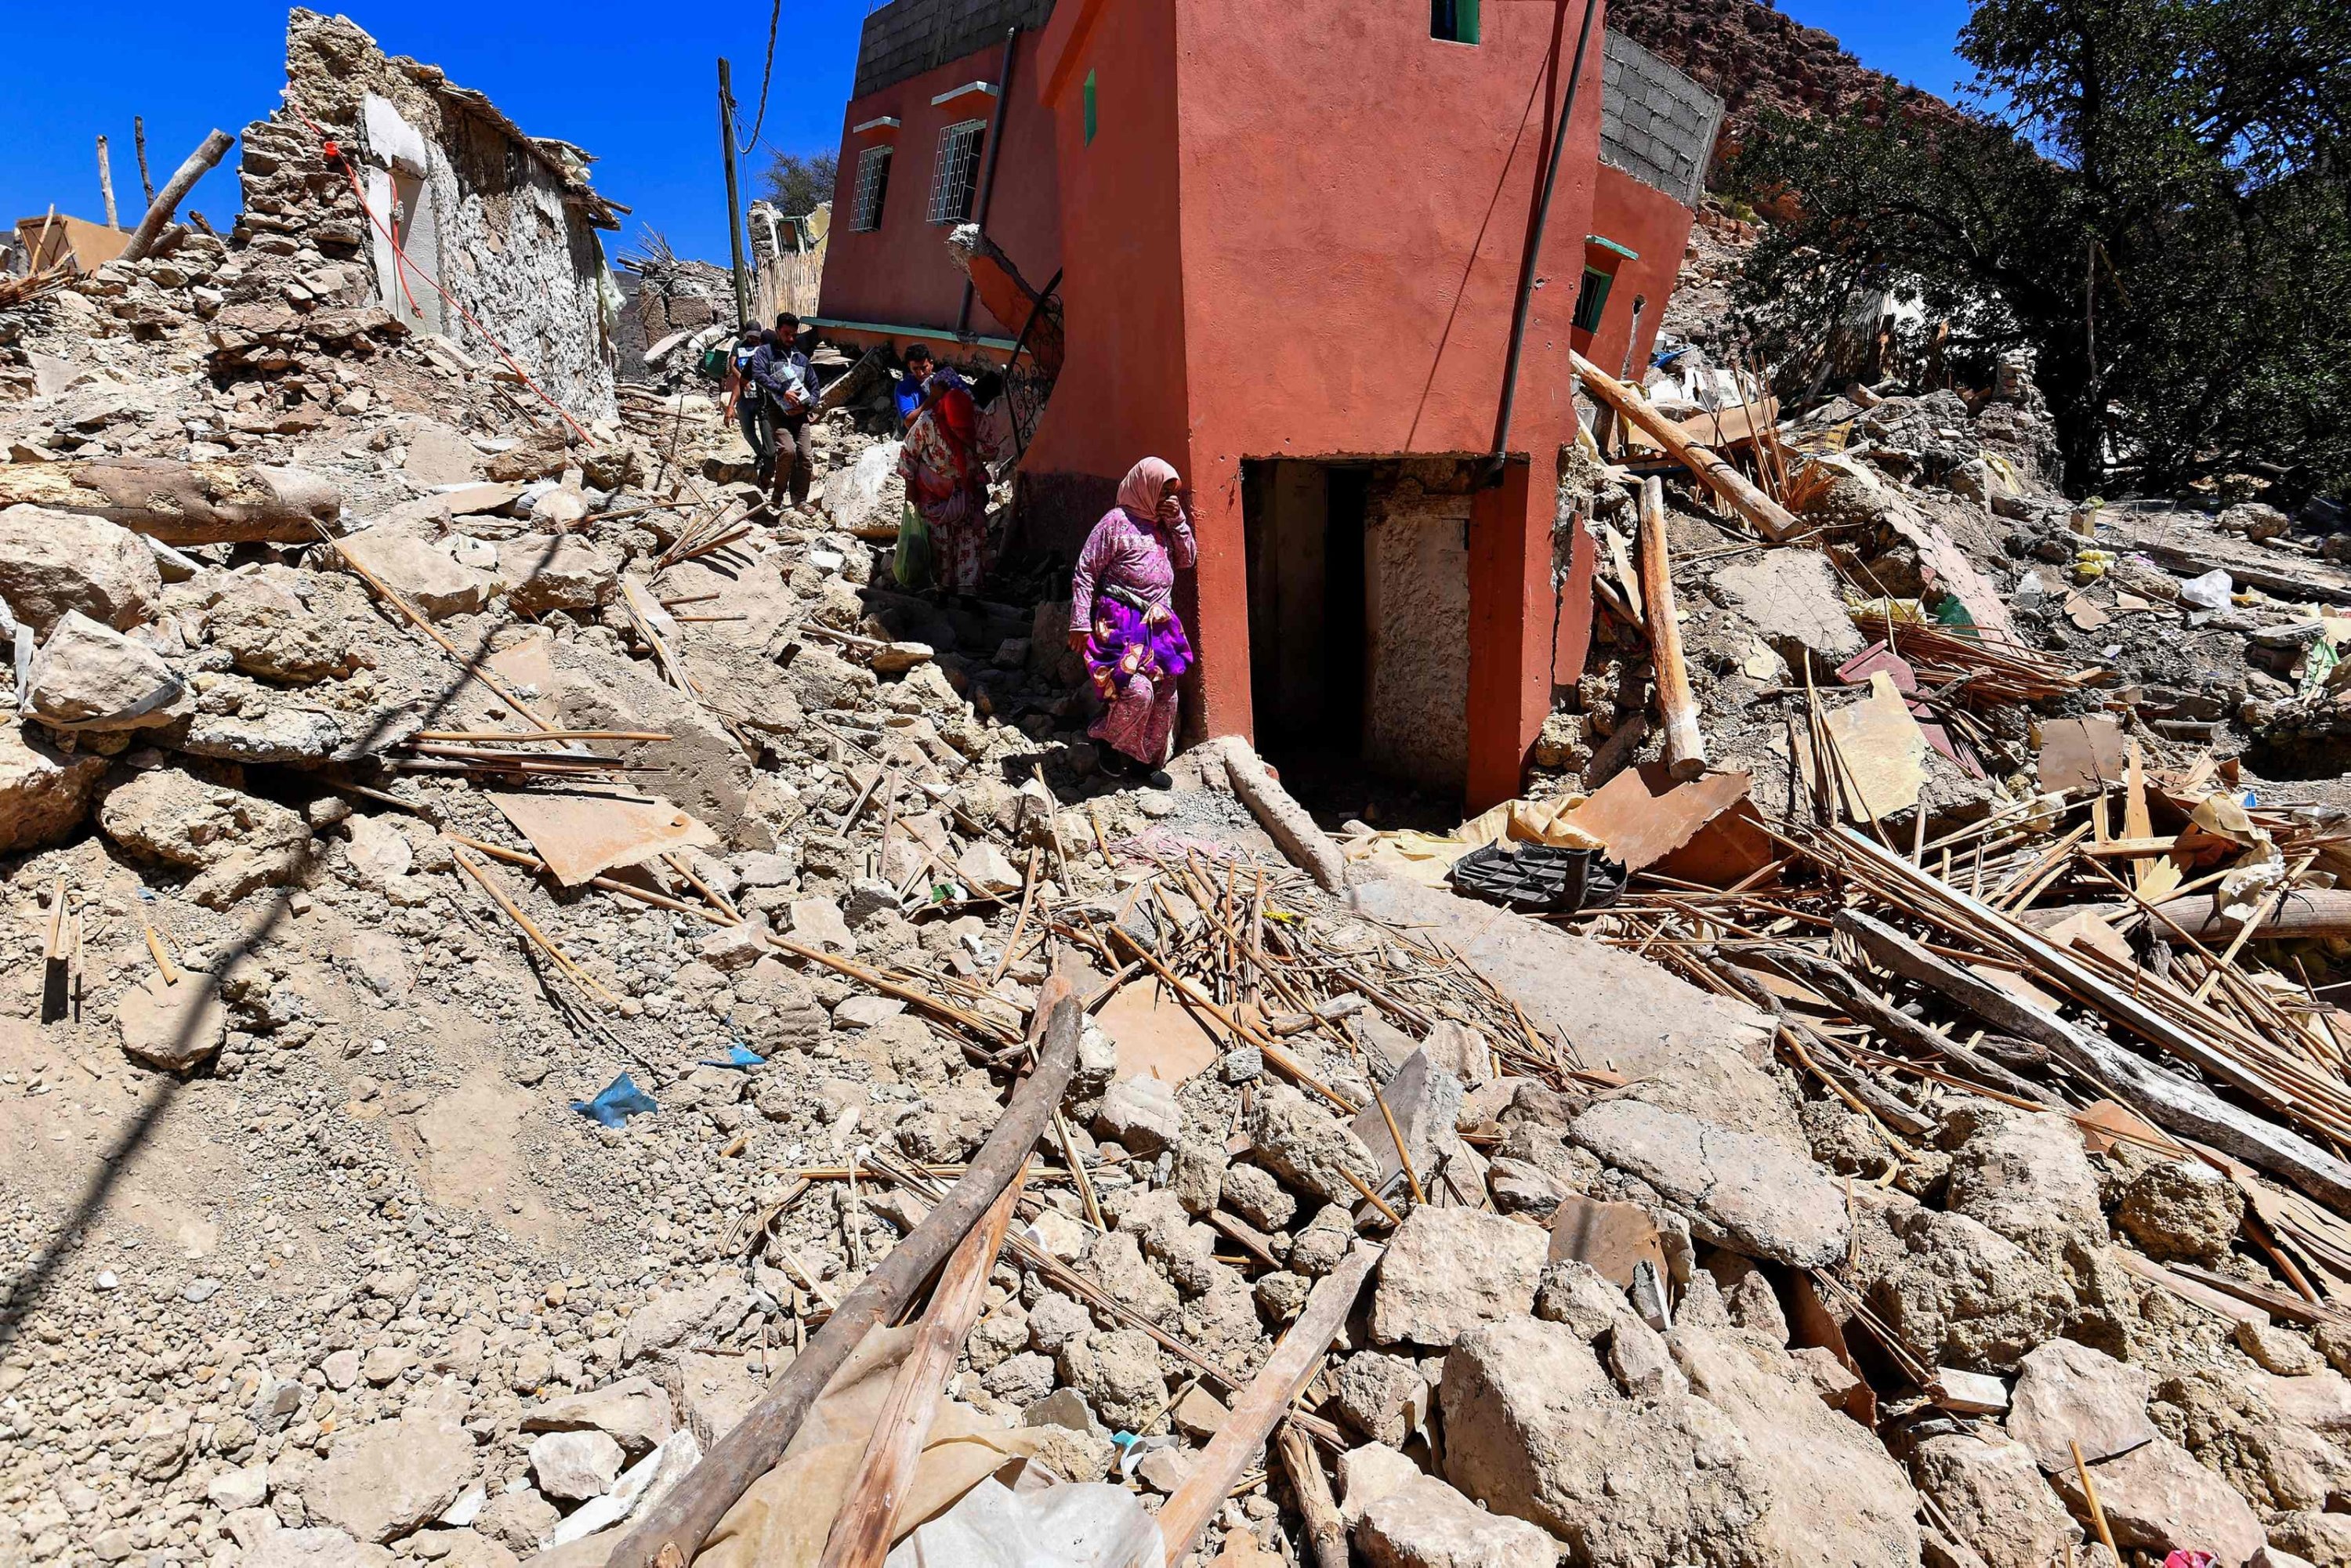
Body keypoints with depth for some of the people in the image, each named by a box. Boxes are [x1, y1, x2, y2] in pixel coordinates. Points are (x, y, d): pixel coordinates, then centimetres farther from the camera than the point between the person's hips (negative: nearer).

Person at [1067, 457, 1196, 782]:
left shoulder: (1163, 525, 17)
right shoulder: (1117, 521, -6)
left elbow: (1187, 560, 20)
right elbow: (1084, 573, -8)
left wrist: (1178, 521, 6)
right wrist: (1080, 623, -14)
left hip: (1159, 624, 8)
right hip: (1123, 623, -8)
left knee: (1165, 695, 6)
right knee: (1138, 690, -22)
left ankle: (1146, 760, 21)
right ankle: (1105, 738, 6)